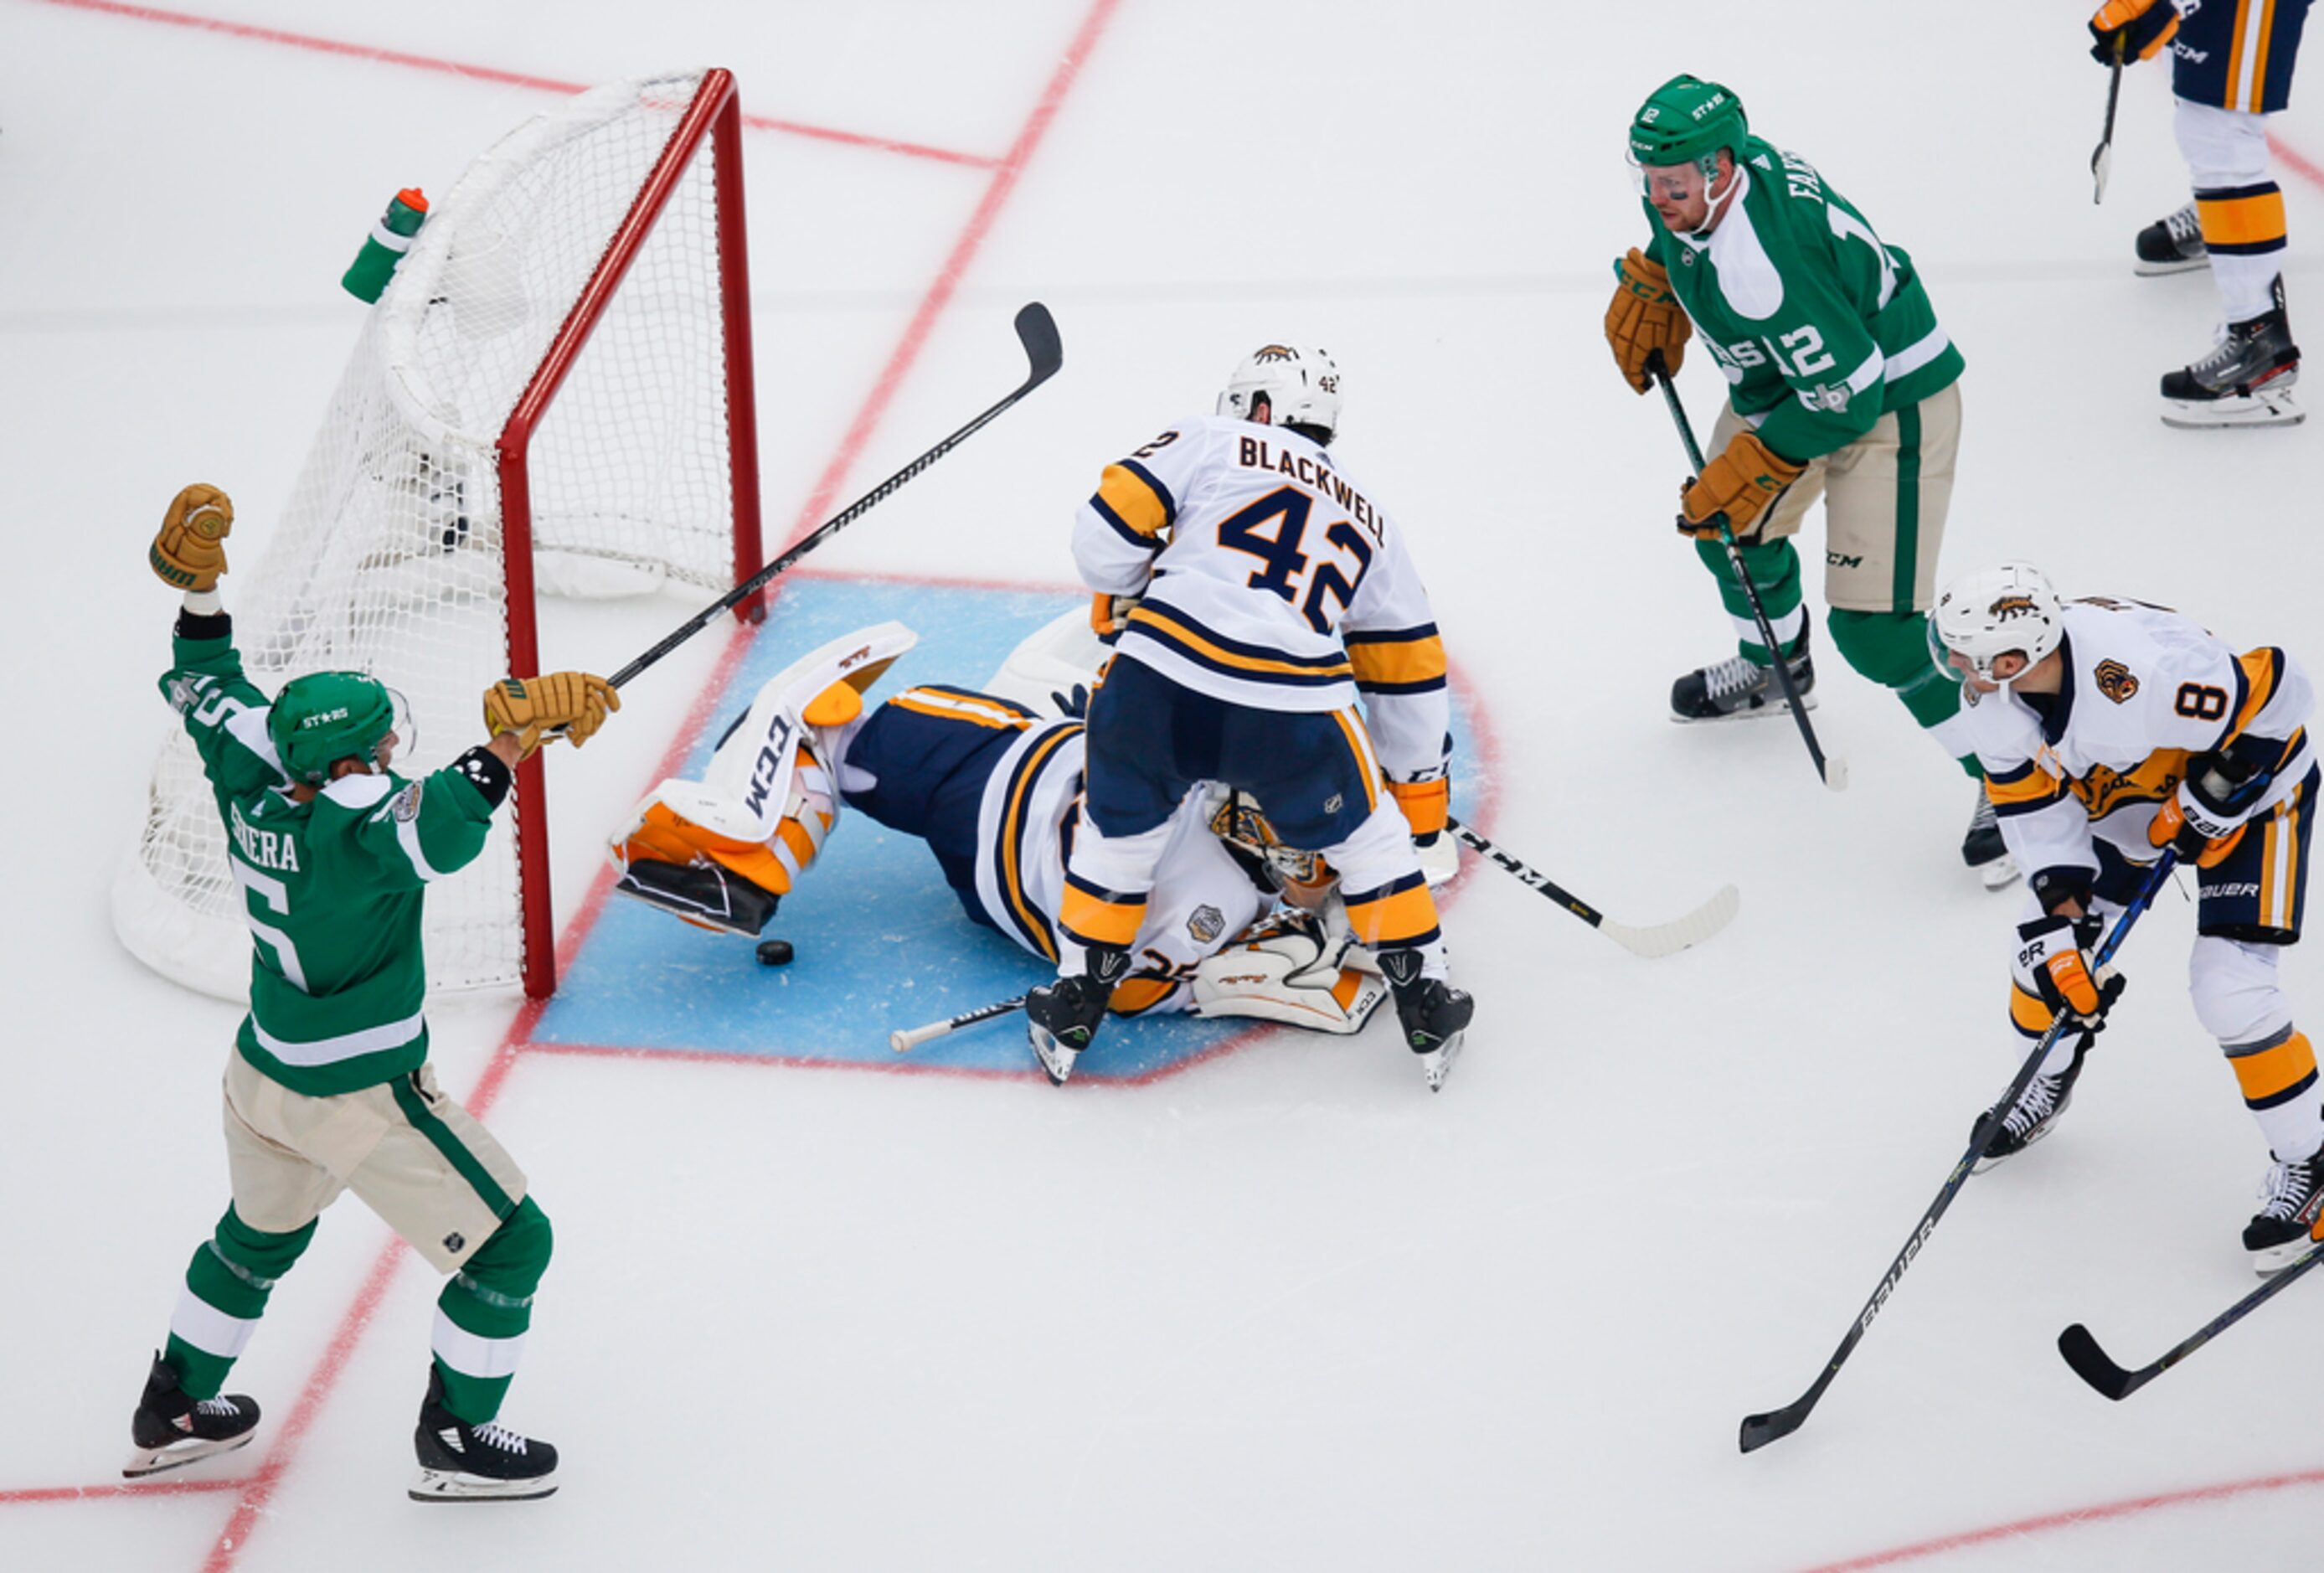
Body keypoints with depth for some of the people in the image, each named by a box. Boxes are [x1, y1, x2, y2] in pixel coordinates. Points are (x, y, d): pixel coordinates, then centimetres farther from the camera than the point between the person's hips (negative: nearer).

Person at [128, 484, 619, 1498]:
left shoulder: (255, 790, -7)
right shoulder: (351, 829, -29)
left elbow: (209, 694, 8)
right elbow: (441, 830, -50)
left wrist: (198, 583, 11)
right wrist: (511, 734, -52)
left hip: (263, 1074, 9)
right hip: (360, 1103, -9)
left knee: (260, 1233, 34)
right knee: (510, 1243, 7)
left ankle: (174, 1411, 47)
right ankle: (455, 1441, 19)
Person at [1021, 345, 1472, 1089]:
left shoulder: (1210, 442, 17)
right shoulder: (1367, 519, 29)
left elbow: (1107, 531, 6)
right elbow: (1411, 677, 33)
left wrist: (1122, 605, 26)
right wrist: (1423, 792, 43)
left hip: (1160, 678, -1)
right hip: (1295, 716, 2)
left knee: (1118, 831, 24)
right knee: (1363, 833, 26)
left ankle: (1073, 1010, 30)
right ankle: (1427, 1007, 28)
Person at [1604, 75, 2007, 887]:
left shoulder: (1761, 265, -38)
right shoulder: (1697, 184, -11)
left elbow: (1846, 396, -32)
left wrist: (1744, 472, -24)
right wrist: (1649, 287, 7)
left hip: (1889, 402, -10)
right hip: (1788, 383, 10)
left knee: (1873, 622, -14)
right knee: (1731, 529, 25)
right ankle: (1773, 663, 56)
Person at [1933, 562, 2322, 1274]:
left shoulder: (2144, 674, -43)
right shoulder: (1994, 691, -20)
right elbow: (2031, 798, -8)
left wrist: (2213, 795, -26)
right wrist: (2061, 905, -15)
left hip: (2250, 781, -7)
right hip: (2127, 790, 7)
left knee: (2229, 989, -14)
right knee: (2047, 946, 8)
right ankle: (2046, 1085, 38)